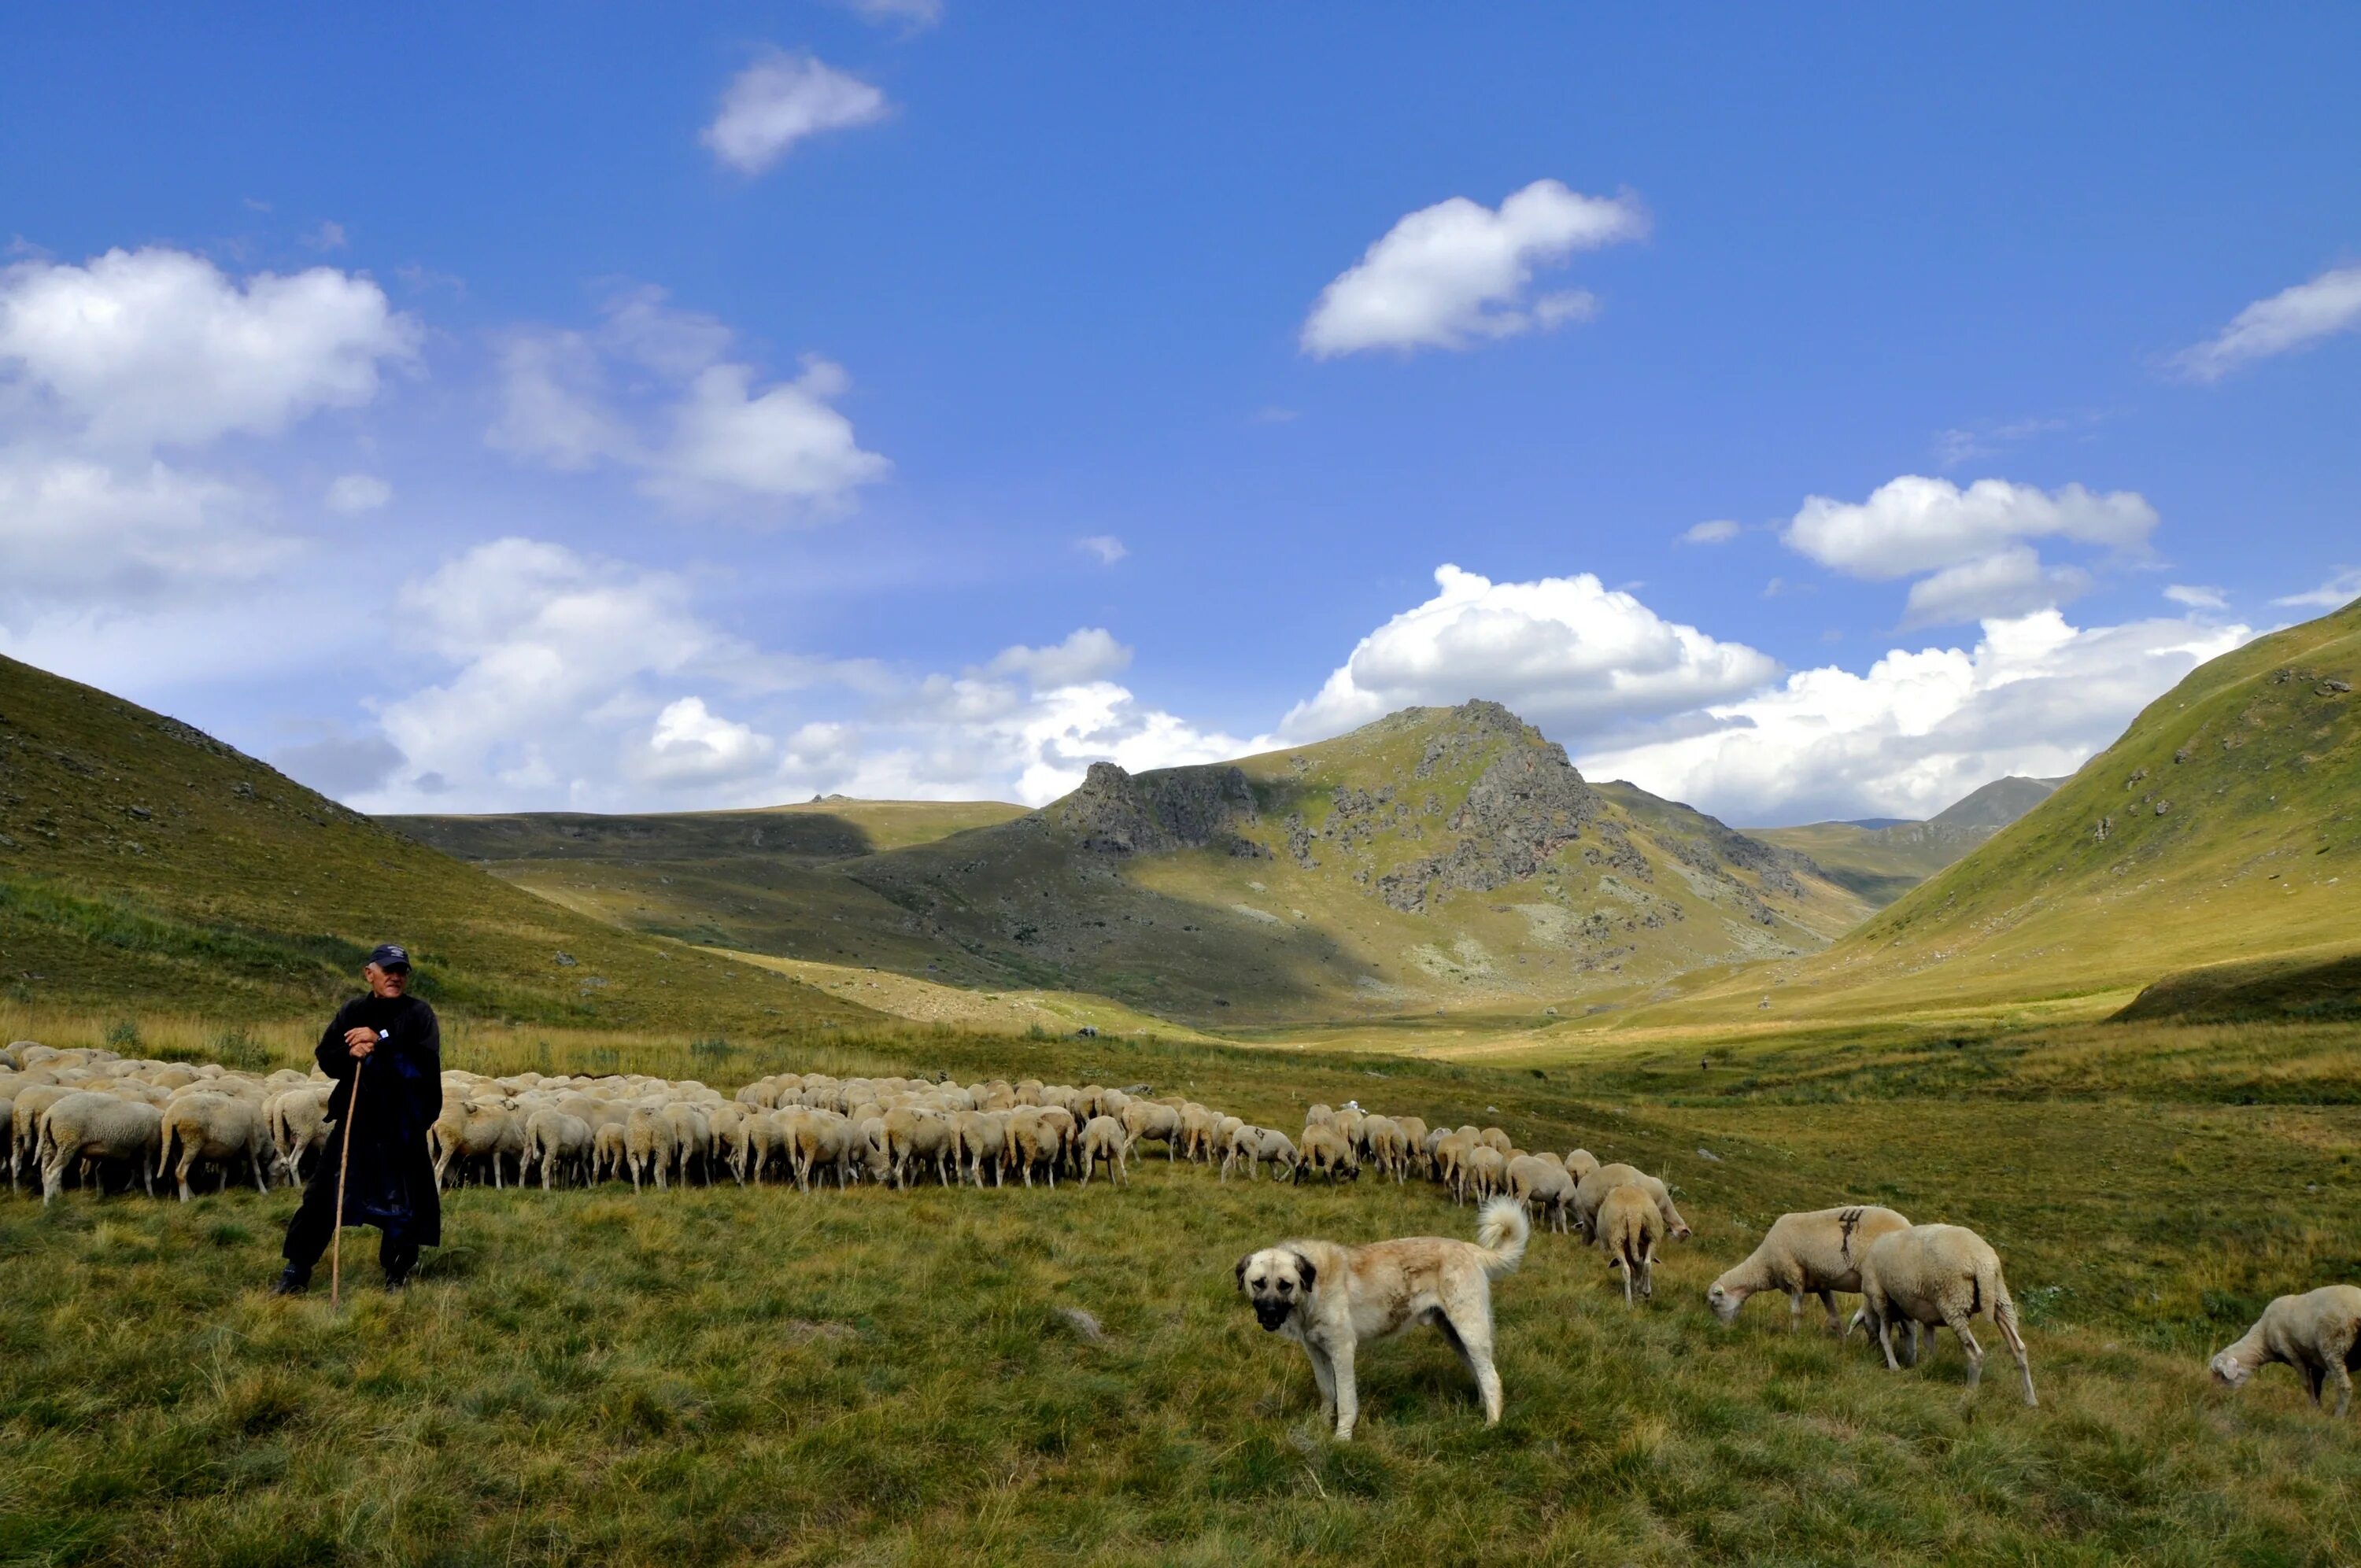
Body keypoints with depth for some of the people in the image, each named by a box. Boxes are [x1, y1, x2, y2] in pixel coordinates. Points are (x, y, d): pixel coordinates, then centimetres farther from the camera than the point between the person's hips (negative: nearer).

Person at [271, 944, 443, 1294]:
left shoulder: (420, 1014, -3)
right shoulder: (352, 1012, 7)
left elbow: (426, 1062, -16)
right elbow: (325, 1059, 3)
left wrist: (382, 1041, -23)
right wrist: (350, 1054, -18)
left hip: (403, 1124, -2)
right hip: (355, 1116, 3)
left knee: (403, 1199, 5)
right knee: (323, 1192, 1)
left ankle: (398, 1272, 22)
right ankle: (297, 1270, 13)